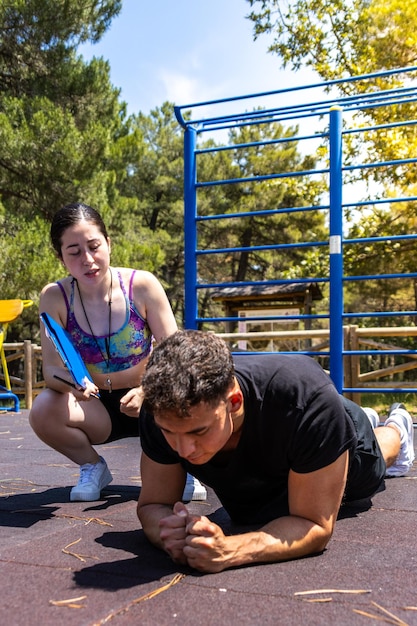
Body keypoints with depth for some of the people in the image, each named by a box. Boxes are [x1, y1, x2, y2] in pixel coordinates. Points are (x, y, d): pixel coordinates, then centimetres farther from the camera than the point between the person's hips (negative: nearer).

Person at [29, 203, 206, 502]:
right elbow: (51, 369, -14)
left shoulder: (143, 285, -15)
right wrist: (71, 382, -38)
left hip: (147, 404, -1)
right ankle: (92, 466, 3)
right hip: (97, 409, 1)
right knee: (43, 412, -29)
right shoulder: (55, 297, -11)